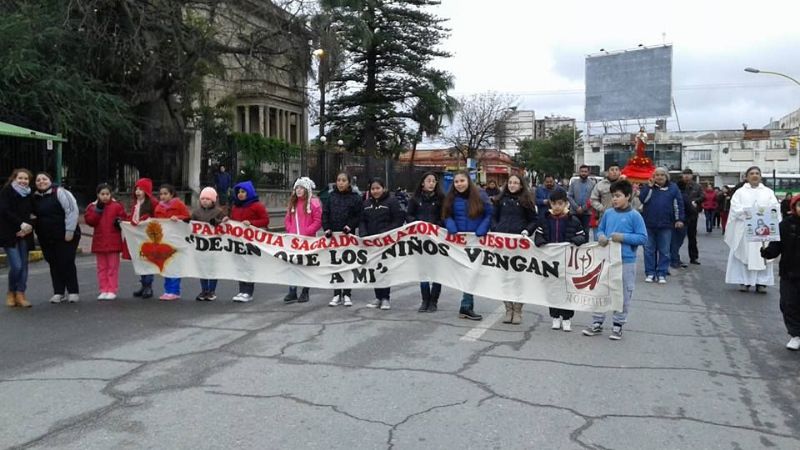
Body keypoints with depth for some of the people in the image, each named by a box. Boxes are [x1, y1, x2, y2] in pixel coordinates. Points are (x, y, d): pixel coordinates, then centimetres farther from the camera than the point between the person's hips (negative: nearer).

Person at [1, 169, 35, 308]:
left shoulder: (29, 195, 10)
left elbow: (32, 213, 9)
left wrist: (28, 226, -10)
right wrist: (21, 224, -20)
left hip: (24, 234, 4)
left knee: (24, 265, 0)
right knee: (16, 265, -11)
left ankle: (20, 295, 7)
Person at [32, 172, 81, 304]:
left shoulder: (60, 192, -8)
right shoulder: (35, 198, 11)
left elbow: (72, 211, -14)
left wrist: (69, 231, -17)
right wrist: (36, 231, 4)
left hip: (65, 237, -6)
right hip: (46, 238, 6)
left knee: (67, 262, -4)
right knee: (54, 264, 7)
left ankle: (73, 292, 5)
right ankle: (58, 293, 14)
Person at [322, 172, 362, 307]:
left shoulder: (355, 197, -1)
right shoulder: (331, 196, 7)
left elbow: (359, 216, -3)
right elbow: (325, 213, 6)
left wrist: (350, 226, -16)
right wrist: (327, 228, -7)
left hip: (348, 235, -3)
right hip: (333, 235, 3)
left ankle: (347, 295, 13)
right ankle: (337, 295, 13)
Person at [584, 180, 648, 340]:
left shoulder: (634, 216, -9)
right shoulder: (608, 213, 4)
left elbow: (643, 237, -10)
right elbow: (600, 229, 14)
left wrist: (623, 237, -19)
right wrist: (601, 236, -8)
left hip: (626, 262, -4)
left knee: (623, 295, 7)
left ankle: (617, 325, 20)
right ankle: (597, 323, 21)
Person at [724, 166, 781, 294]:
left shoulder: (768, 192, 14)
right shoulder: (740, 192, 8)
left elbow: (775, 207, 1)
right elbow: (735, 208, -4)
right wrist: (746, 212, -22)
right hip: (744, 229, -1)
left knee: (762, 256, 0)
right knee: (744, 254, -1)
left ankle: (761, 282, 3)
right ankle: (744, 281, 4)